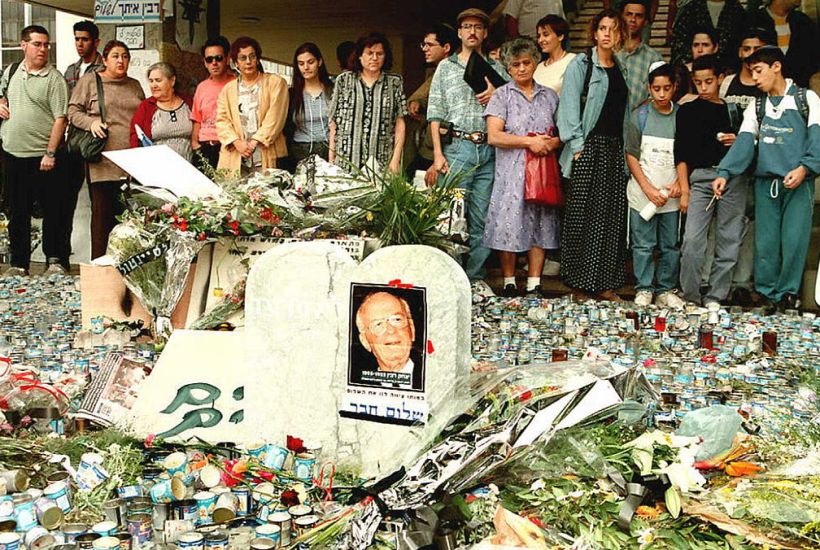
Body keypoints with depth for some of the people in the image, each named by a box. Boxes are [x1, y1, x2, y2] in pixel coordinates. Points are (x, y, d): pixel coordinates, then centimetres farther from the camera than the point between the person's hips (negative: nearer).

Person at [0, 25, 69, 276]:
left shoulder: (54, 78, -8)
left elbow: (60, 119, -13)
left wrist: (50, 153, -18)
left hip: (43, 157, -5)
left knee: (52, 211, 3)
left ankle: (56, 260, 15)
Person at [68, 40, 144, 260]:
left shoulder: (135, 85, 20)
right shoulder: (89, 81, 7)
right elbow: (73, 111, 3)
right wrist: (91, 122, -14)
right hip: (103, 162, -4)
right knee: (102, 212, -1)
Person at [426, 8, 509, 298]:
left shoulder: (496, 68, 15)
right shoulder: (446, 67, 11)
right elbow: (436, 113, 5)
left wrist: (497, 93, -5)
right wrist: (438, 154, -5)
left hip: (489, 150, 2)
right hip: (457, 146, -2)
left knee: (483, 217, 3)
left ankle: (476, 277, 11)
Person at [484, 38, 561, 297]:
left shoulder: (549, 96, 15)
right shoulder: (502, 95, 4)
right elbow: (493, 136, -8)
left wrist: (553, 142, -8)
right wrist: (529, 141, -13)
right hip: (511, 172, -3)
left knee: (540, 225, 2)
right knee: (509, 225, -6)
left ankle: (534, 285, 8)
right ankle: (509, 283, 6)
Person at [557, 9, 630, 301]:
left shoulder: (621, 69, 17)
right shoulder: (581, 64, 0)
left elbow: (625, 110, 18)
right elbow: (569, 106, -7)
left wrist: (627, 150, 9)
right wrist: (577, 145, -14)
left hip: (615, 148, 5)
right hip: (589, 146, -5)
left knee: (612, 217, 3)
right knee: (583, 215, -5)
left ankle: (605, 285, 8)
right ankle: (579, 284, 2)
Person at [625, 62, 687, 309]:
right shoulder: (639, 116, 0)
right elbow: (631, 156, -1)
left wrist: (680, 183, -7)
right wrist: (648, 189, -9)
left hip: (671, 194, 2)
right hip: (643, 193, -1)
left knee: (670, 245, 7)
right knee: (643, 244, 3)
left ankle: (666, 290, 17)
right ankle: (644, 289, 13)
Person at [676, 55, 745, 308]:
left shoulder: (733, 109, 14)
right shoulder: (687, 111, 9)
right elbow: (682, 153, 5)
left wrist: (738, 142, -3)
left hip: (733, 176, 2)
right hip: (701, 176, -2)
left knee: (729, 240, 2)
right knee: (692, 240, -12)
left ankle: (714, 297, 9)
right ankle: (690, 297, -2)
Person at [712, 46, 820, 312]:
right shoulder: (756, 107, 15)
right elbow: (744, 143, 2)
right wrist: (725, 173, -13)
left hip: (798, 181, -3)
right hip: (766, 182, 3)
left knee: (794, 240, -5)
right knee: (765, 241, 2)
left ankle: (787, 294, 7)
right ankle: (767, 295, 11)